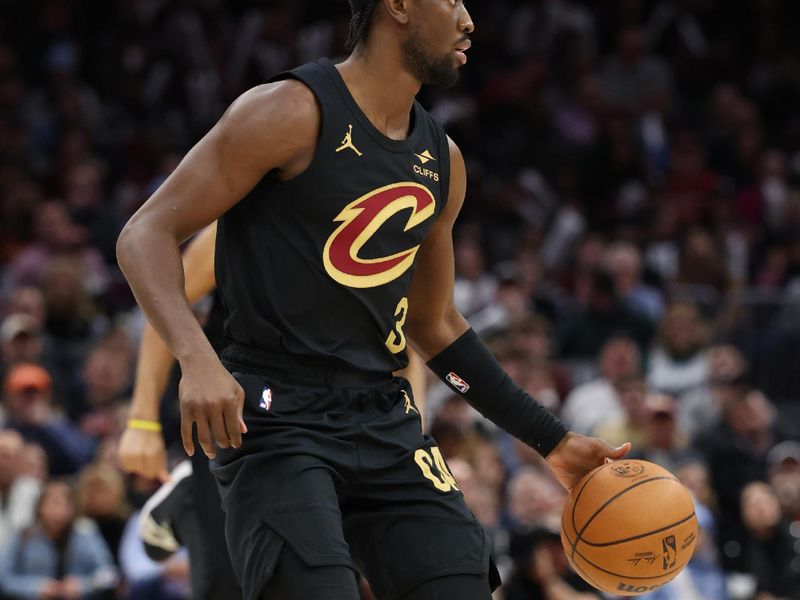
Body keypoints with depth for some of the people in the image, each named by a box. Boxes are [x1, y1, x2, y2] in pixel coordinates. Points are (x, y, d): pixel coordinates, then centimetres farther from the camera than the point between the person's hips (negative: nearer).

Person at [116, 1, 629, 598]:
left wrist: (553, 440, 21)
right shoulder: (292, 113, -10)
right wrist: (197, 360, -29)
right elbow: (146, 234, -12)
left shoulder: (442, 161, 12)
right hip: (274, 416, -7)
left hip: (386, 419, 7)